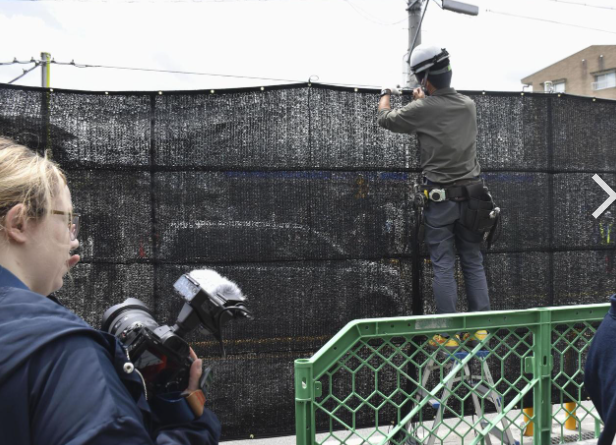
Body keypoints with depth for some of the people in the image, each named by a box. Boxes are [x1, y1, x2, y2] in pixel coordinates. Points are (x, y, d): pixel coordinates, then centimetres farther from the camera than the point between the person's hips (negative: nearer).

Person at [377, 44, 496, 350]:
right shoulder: (469, 105, 3)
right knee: (474, 264, 11)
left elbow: (385, 119, 5)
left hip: (440, 198, -4)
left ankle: (448, 335, 4)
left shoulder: (423, 109, -12)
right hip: (472, 195, 5)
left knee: (443, 268, 1)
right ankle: (480, 329, 15)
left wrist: (386, 95, 25)